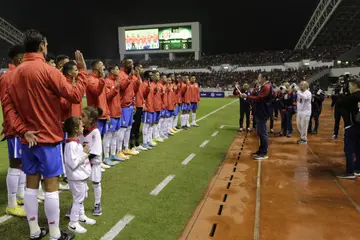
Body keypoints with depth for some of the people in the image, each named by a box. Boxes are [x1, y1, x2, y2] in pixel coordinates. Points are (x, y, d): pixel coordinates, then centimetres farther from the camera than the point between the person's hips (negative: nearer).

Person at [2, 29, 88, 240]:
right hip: (48, 137, -7)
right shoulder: (48, 70, -14)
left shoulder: (17, 72, 8)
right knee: (51, 186, 1)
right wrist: (83, 71, -5)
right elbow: (75, 96, -15)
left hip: (28, 138, 7)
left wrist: (23, 130, -1)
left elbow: (8, 104, 5)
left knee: (31, 184, 13)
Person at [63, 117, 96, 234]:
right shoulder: (71, 145, -26)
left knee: (80, 198, 22)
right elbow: (73, 163, -29)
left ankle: (81, 216, 39)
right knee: (78, 199, 1)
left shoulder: (75, 142, 5)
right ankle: (73, 224, 14)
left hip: (81, 176, 10)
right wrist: (84, 154, -23)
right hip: (76, 178, -10)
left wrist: (85, 154, 4)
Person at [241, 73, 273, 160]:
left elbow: (258, 98, -22)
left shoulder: (266, 87, -17)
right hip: (260, 112, 11)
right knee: (261, 132, 16)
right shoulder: (264, 86, 17)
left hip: (262, 113, -11)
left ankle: (264, 153, 2)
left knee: (263, 133, -4)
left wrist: (246, 96, -16)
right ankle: (261, 150, 26)